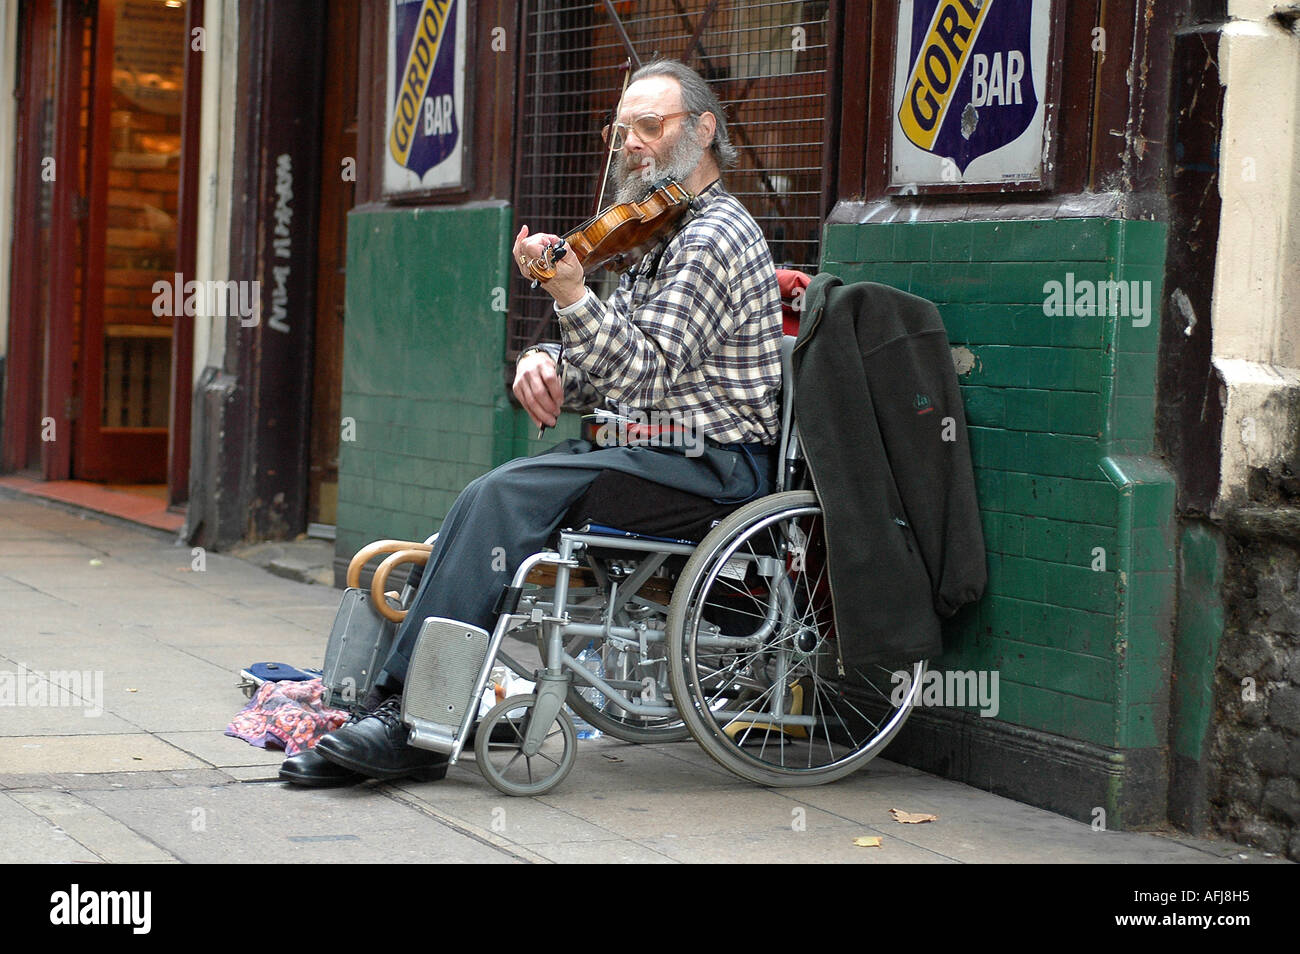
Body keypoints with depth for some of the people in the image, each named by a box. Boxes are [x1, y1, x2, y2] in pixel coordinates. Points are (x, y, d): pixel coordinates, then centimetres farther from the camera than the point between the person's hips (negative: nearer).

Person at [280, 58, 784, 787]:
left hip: (707, 461, -10)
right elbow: (606, 367, 20)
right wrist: (545, 365, -2)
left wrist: (571, 295, -33)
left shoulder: (715, 238, -11)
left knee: (504, 498, -24)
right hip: (658, 453, 10)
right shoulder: (664, 239, 22)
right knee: (489, 500, -9)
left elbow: (645, 372, -21)